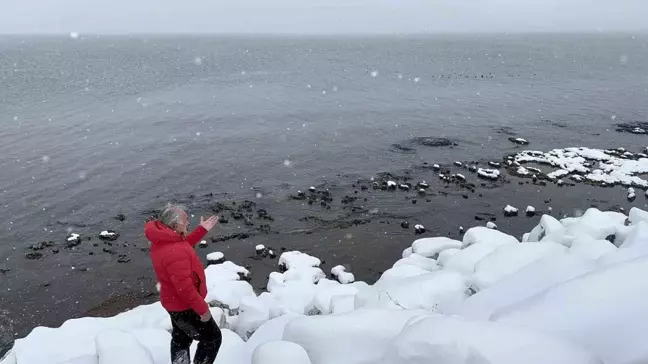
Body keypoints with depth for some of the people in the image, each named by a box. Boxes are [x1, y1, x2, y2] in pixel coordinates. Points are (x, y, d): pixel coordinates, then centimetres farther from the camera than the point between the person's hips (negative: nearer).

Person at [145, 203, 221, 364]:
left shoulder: (162, 239, -4)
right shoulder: (175, 251, -36)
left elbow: (184, 245, 18)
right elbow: (185, 287, -34)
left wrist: (202, 230, 12)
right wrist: (202, 308, -23)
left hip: (175, 302, 10)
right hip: (185, 306, -10)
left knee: (181, 339, 27)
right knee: (212, 338, 9)